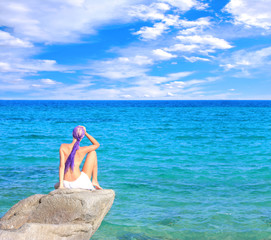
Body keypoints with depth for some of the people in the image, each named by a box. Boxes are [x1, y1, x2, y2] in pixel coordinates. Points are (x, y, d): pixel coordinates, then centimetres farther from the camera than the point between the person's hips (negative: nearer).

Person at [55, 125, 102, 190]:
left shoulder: (63, 146, -5)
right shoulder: (83, 150, -8)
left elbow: (61, 166, -11)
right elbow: (97, 144, 13)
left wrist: (61, 184, -9)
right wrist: (86, 133, 8)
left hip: (66, 184, 4)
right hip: (80, 183, -4)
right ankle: (94, 181, 16)